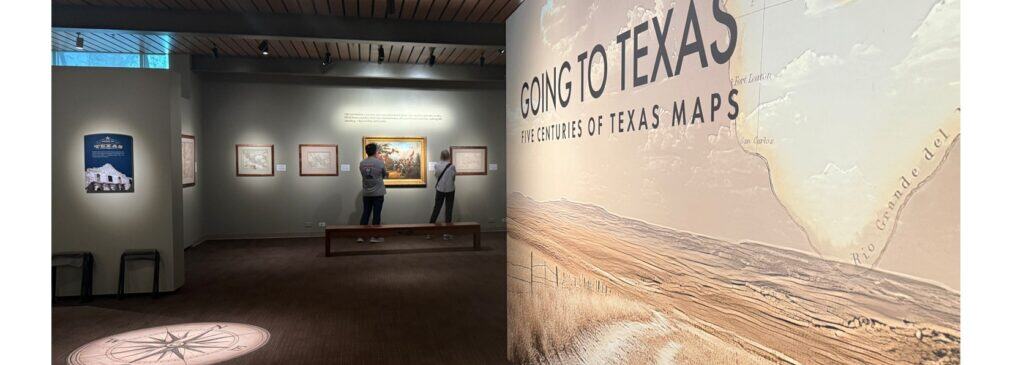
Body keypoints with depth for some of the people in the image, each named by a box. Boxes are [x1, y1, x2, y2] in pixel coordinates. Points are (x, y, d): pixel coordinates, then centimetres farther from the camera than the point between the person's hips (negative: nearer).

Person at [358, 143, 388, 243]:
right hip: (378, 193, -4)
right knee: (376, 213, 3)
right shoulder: (380, 163, -11)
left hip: (366, 193, 4)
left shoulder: (362, 163, 1)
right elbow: (384, 175, 1)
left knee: (365, 212, 11)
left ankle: (361, 236, 11)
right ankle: (374, 236, 7)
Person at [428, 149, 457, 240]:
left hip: (440, 189, 3)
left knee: (436, 209, 12)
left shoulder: (437, 165, -6)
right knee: (448, 210, 5)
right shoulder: (452, 166, -14)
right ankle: (446, 233, 8)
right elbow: (453, 178, -3)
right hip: (450, 190, -3)